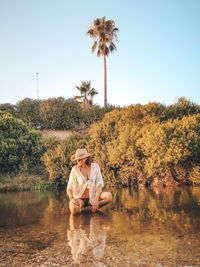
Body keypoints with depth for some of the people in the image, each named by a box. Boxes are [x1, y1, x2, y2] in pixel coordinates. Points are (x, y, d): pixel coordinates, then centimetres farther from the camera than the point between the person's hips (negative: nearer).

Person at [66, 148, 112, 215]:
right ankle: (80, 207, -4)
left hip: (92, 197, 3)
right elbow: (69, 187, -7)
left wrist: (96, 199, -21)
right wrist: (71, 198, -28)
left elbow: (100, 184, -7)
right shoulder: (75, 169, -8)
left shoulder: (95, 166, -3)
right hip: (79, 198, -2)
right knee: (74, 210, -38)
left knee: (109, 196, -27)